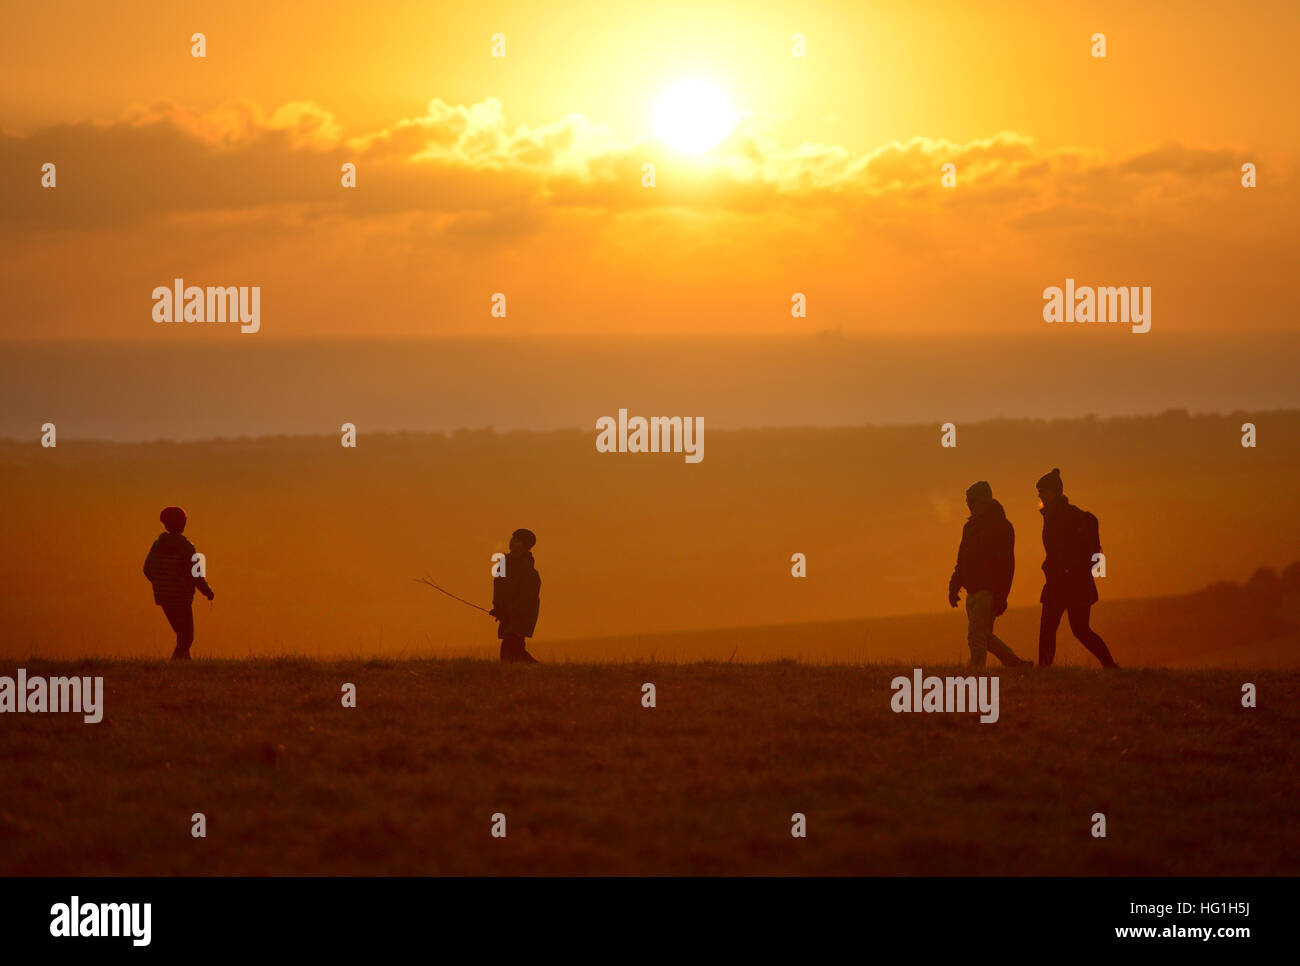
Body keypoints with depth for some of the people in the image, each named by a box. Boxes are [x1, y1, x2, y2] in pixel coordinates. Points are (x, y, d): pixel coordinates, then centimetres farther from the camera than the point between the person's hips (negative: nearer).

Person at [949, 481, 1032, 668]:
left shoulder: (1002, 526, -8)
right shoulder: (970, 526, 16)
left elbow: (1006, 563, -14)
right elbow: (962, 560, 24)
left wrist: (1001, 596, -20)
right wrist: (954, 587, 14)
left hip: (988, 591, -9)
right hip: (972, 592, 9)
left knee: (976, 636, -13)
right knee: (983, 635, 13)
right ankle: (1015, 663, 24)